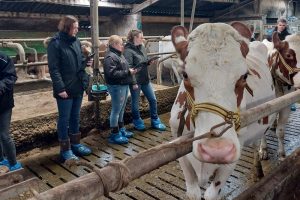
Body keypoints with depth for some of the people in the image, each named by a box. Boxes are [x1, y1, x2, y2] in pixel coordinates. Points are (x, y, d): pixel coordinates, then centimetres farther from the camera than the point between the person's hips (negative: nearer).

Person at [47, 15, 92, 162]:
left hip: (78, 86, 7)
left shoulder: (76, 41, 9)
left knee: (75, 117, 17)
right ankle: (65, 150, 17)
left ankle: (75, 143, 32)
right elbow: (53, 68, -17)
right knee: (64, 119, 4)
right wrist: (60, 88, -22)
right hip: (65, 89, -7)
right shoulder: (55, 43, -13)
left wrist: (86, 62, -1)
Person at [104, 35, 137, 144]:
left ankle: (121, 129, 32)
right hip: (117, 87, -10)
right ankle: (114, 135, 8)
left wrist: (130, 70, 6)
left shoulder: (119, 55, 15)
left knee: (121, 110, 18)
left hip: (124, 85, 10)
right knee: (116, 110, -2)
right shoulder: (110, 57, -16)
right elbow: (112, 74, -26)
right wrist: (128, 72, -21)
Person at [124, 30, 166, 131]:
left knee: (153, 99, 11)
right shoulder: (128, 50, -14)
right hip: (135, 81, -7)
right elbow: (129, 68, -18)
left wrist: (149, 62, -2)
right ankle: (137, 122, 27)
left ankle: (155, 121, 25)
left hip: (145, 79, 7)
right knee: (135, 103, 8)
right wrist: (133, 82, -21)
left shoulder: (142, 47, 8)